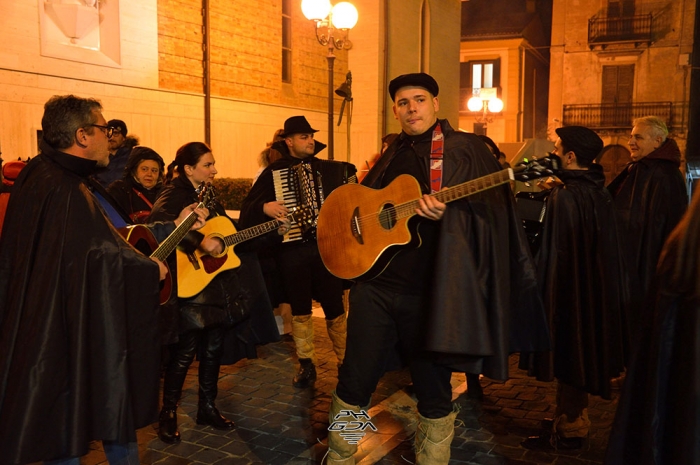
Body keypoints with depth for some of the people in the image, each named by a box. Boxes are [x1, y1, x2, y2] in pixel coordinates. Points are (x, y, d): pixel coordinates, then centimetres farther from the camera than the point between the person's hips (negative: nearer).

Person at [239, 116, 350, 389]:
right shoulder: (273, 172, 4)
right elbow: (248, 208, 0)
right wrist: (264, 207, -20)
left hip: (325, 246, 1)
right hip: (292, 250, -1)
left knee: (335, 308, 3)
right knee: (300, 310, 8)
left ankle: (345, 362, 16)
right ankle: (306, 364, 21)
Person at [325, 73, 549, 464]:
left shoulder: (466, 149, 0)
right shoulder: (392, 153, 14)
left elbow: (491, 210, -7)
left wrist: (447, 212, -24)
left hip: (432, 291, -4)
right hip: (376, 284, 4)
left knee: (434, 392, 8)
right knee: (354, 382, 8)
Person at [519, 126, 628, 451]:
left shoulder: (564, 196, -19)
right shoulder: (600, 193, 5)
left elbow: (554, 250, -20)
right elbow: (608, 249, 11)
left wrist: (539, 289, -13)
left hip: (568, 289, -9)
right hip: (596, 291, 9)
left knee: (567, 356, 3)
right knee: (582, 355, 18)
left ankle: (568, 430, 15)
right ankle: (573, 420, 33)